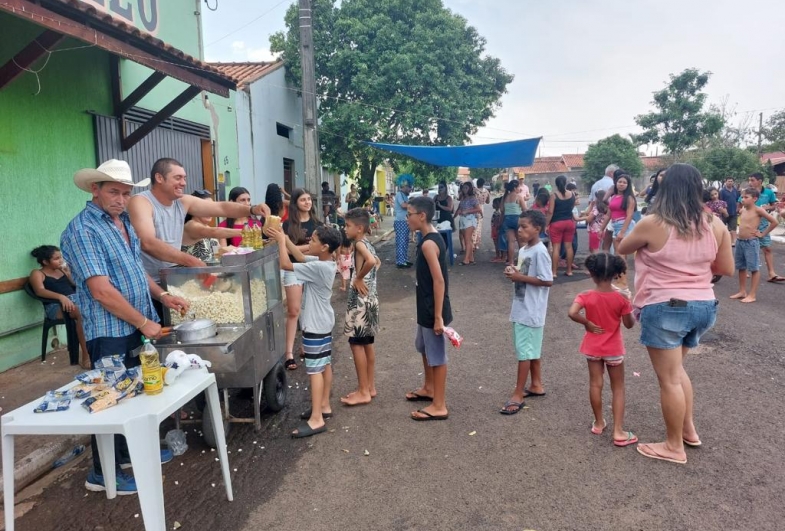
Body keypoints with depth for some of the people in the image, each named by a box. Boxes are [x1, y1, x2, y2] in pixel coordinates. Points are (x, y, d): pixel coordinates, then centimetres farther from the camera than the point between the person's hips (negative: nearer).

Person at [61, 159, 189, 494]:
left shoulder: (124, 222, 10)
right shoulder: (82, 230, -18)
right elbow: (101, 290, -23)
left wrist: (162, 296, 5)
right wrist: (144, 322, -18)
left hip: (137, 325, 9)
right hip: (110, 332, -9)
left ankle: (132, 450, 36)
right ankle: (103, 472, 17)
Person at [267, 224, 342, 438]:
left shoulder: (318, 268, -26)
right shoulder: (325, 262, 2)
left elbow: (285, 264, -25)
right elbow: (301, 257, 15)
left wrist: (281, 241, -13)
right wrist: (285, 238, 8)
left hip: (315, 325, -10)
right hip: (323, 322, 10)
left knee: (314, 370, -6)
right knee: (325, 365, 17)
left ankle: (316, 419, -2)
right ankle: (324, 406, 30)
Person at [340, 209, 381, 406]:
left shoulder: (359, 244, -15)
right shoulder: (367, 244, 12)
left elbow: (371, 261, -35)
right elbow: (377, 262, 29)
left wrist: (358, 278, -21)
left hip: (361, 300, -10)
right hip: (369, 298, 10)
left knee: (356, 343, -2)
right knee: (367, 343, 14)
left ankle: (363, 392, 4)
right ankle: (370, 387, 23)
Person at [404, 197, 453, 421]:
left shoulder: (428, 244, -22)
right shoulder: (433, 238, 8)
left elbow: (439, 281, -25)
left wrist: (438, 316, -24)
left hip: (433, 309, -10)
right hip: (427, 307, 10)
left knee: (437, 355, 1)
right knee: (423, 346, 25)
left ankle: (439, 406, 13)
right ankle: (429, 388, 43)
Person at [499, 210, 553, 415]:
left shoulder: (540, 252, -18)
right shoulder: (523, 249, 10)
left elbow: (548, 281, -21)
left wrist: (520, 277, -21)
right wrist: (513, 272, -1)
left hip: (531, 311, -9)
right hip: (521, 308, 9)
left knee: (524, 351, -4)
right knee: (531, 349, 18)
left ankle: (518, 395, 3)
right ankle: (536, 385, 31)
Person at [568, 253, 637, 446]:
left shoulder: (586, 296, -16)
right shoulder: (621, 298, -15)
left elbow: (572, 313, -31)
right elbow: (629, 324, -8)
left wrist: (587, 323, -15)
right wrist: (629, 307, 6)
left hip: (592, 348, 1)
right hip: (614, 349, -1)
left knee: (595, 384, 15)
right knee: (618, 388, 8)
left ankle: (599, 423, 28)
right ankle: (618, 432, 6)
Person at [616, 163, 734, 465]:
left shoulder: (652, 224, -14)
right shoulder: (715, 225, 0)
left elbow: (622, 249, 3)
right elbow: (727, 269, 7)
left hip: (665, 308, -6)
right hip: (704, 307, 6)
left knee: (670, 379, 6)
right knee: (676, 369, 26)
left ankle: (674, 446, 18)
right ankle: (688, 429, 33)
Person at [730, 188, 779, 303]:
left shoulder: (758, 210, -11)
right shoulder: (743, 210, 9)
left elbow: (774, 221, -12)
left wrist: (762, 234, -8)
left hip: (751, 242, -8)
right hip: (739, 241, 8)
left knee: (754, 268, -1)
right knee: (741, 267, 13)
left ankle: (752, 295, 1)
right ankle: (742, 291, 24)